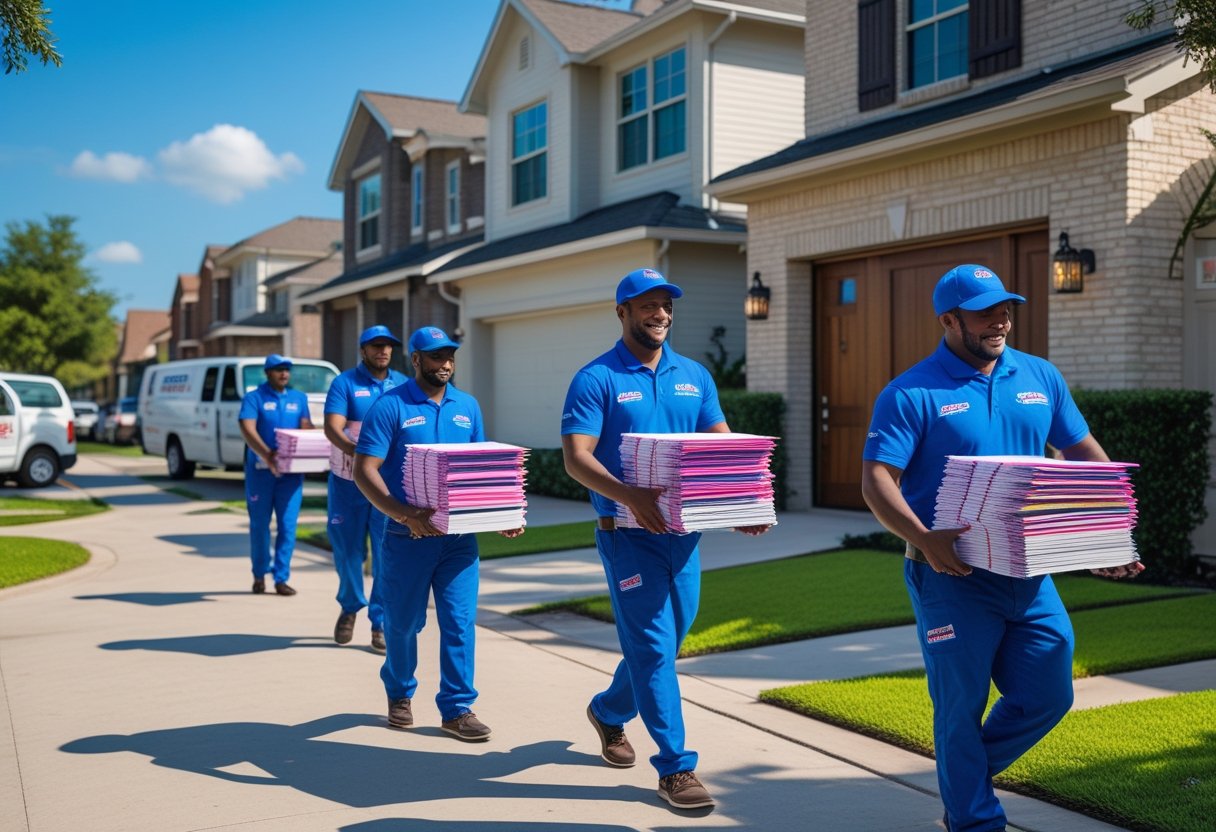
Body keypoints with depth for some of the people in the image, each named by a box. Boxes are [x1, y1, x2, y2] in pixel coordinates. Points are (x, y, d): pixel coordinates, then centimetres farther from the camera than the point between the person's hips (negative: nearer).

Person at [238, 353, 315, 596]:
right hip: (260, 469, -3)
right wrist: (266, 455, -30)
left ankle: (281, 578, 4)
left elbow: (306, 428, 7)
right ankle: (259, 574, 24)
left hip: (291, 470, 3)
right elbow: (248, 430, -14)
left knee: (287, 525, -2)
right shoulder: (255, 397, -2)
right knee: (260, 524, 8)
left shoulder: (298, 398, 12)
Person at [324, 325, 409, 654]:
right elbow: (332, 428, -16)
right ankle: (350, 606, 34)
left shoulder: (402, 385, 7)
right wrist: (358, 453, -34)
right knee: (347, 549, 10)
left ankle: (381, 623, 8)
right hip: (349, 481, -1)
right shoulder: (345, 383, -3)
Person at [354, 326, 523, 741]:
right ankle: (399, 692, 35)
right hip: (407, 536, -3)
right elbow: (364, 471, -12)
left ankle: (456, 708, 10)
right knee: (404, 622, 12)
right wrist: (406, 514, -25)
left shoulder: (468, 406, 10)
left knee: (460, 622, 0)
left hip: (459, 536, 3)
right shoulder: (390, 406, -6)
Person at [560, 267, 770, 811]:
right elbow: (576, 458, -16)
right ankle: (675, 767, 6)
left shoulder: (694, 376, 9)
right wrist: (631, 497, -32)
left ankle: (609, 711, 42)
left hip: (684, 531, 6)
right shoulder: (596, 379, -7)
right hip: (629, 533, -6)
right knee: (653, 644, -4)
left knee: (666, 639, 16)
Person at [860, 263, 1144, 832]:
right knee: (962, 708, 5)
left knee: (1047, 698, 11)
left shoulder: (1041, 378, 9)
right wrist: (923, 539, -30)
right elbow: (877, 480, -15)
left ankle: (965, 774, 36)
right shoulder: (912, 394, -8)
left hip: (1030, 574, 5)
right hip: (954, 576, -5)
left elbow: (1085, 455, 14)